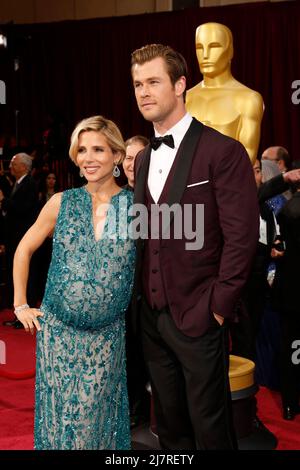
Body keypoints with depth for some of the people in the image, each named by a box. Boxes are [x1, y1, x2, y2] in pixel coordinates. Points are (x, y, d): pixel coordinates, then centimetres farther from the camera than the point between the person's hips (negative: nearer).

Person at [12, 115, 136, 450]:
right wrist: (21, 304, 7)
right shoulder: (62, 203, -1)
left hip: (107, 335, -1)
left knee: (97, 420, 10)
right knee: (59, 416, 9)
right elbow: (24, 250, 10)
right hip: (57, 331, 1)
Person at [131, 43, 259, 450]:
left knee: (209, 427, 7)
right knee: (170, 426, 17)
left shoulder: (223, 151, -10)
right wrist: (140, 299, 9)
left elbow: (242, 235, -14)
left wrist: (219, 306, -14)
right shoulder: (144, 159, 13)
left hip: (197, 317, -6)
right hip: (150, 316, 7)